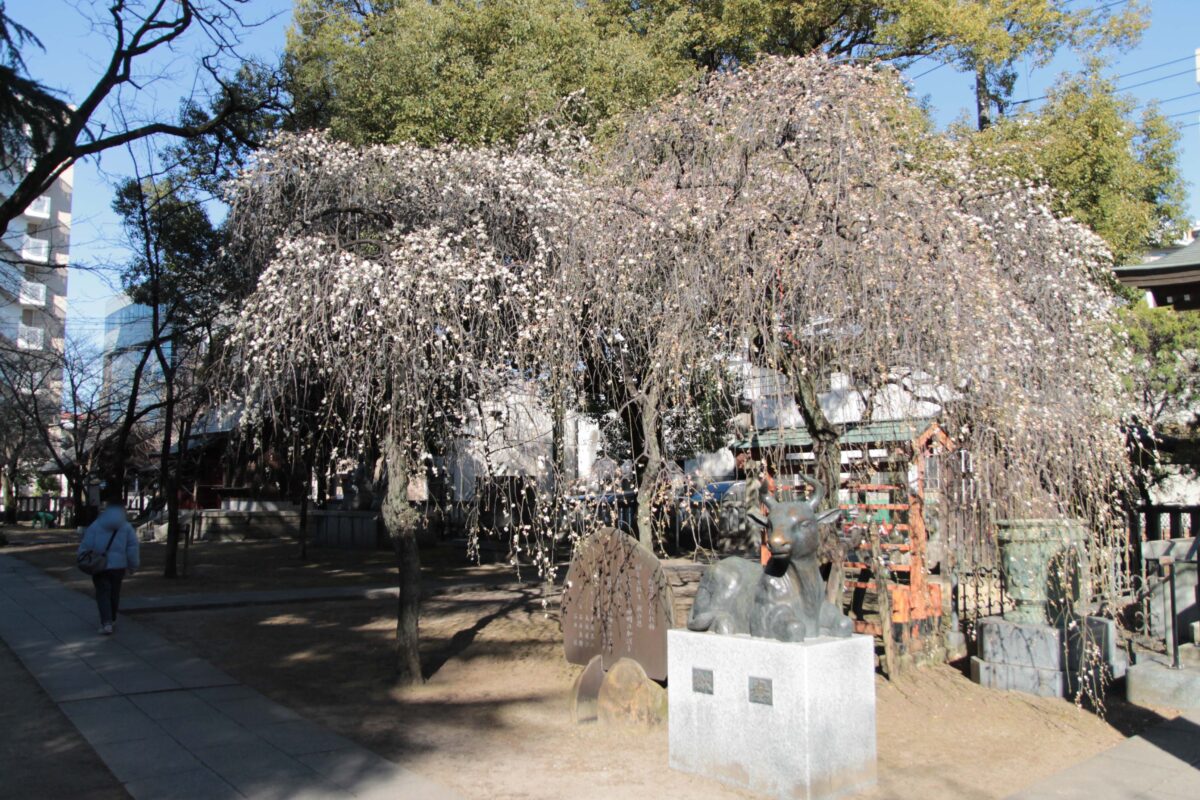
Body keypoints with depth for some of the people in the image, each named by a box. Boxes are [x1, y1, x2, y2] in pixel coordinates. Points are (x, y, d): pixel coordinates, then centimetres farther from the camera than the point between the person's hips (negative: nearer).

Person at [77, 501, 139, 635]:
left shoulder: (95, 526, -1)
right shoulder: (127, 527, 0)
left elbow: (85, 546, -4)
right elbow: (133, 548, -2)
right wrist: (133, 566, 7)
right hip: (118, 567, 2)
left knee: (103, 594, 1)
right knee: (114, 593, 18)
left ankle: (106, 623, -13)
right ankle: (112, 619, 34)